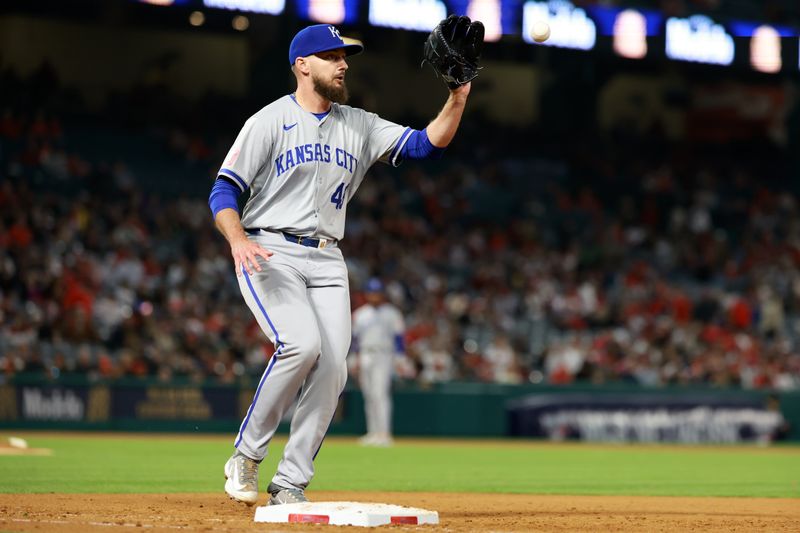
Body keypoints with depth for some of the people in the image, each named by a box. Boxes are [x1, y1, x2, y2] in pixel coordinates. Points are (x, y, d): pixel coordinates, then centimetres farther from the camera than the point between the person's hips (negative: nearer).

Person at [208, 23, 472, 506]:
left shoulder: (360, 127, 13)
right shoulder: (270, 121, -2)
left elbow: (427, 145, 4)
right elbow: (224, 190, -6)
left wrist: (457, 99, -12)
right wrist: (238, 239, -25)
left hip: (327, 262, 5)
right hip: (270, 254, -5)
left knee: (333, 367, -8)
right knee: (302, 344, -27)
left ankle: (290, 487, 0)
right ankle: (247, 455, -10)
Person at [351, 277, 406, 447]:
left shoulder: (391, 313, 3)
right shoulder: (359, 314, 15)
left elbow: (399, 338, 0)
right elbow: (356, 339, 18)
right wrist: (356, 361, 12)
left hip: (383, 356, -5)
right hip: (365, 358, 5)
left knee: (380, 393, -17)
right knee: (369, 396, 5)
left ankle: (384, 433, -22)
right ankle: (373, 432, 9)